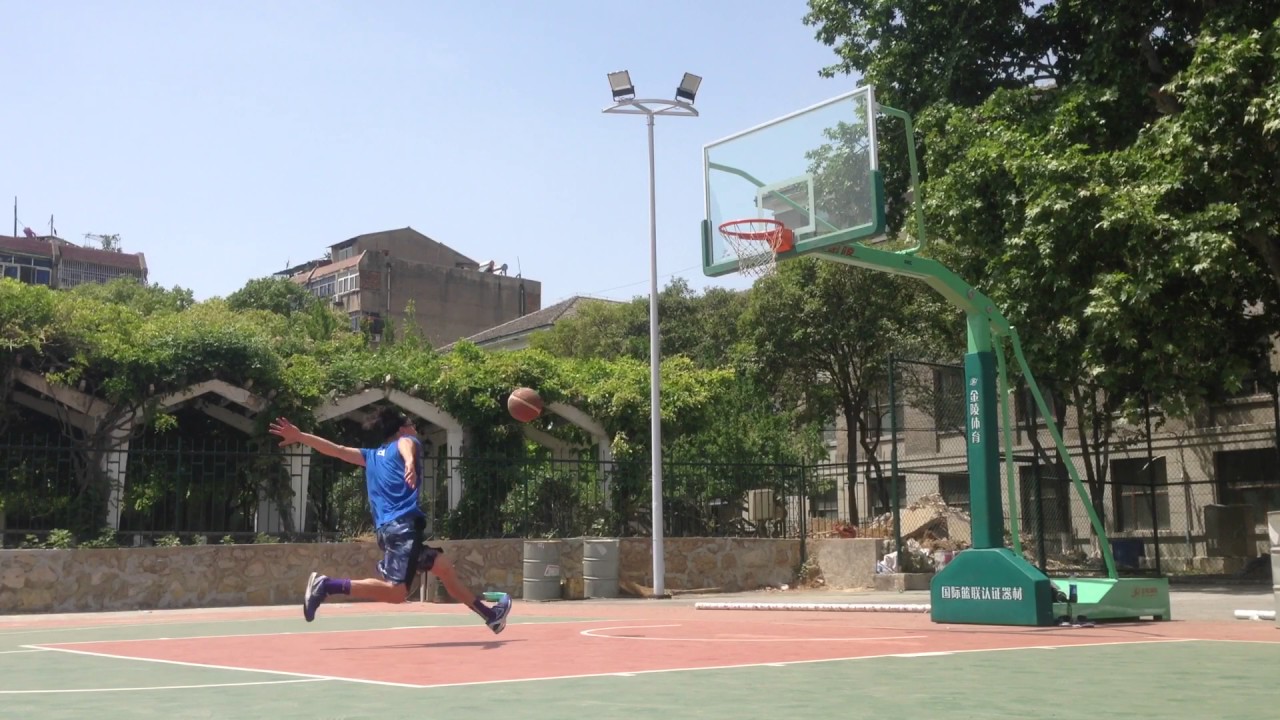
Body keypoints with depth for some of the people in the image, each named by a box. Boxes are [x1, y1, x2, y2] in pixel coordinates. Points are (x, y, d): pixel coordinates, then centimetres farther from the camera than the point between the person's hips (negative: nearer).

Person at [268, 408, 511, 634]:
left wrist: (300, 437, 21)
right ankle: (327, 585, -19)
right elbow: (406, 444, -19)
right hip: (404, 524, -9)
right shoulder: (405, 441, 6)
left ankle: (490, 615, 20)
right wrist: (410, 461, -42)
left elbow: (337, 450, 19)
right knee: (396, 592, -18)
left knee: (445, 569, 15)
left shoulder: (372, 455, 26)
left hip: (390, 528, 9)